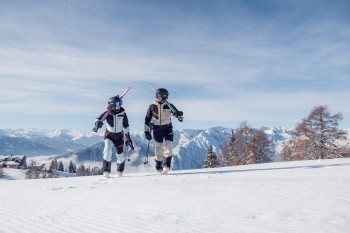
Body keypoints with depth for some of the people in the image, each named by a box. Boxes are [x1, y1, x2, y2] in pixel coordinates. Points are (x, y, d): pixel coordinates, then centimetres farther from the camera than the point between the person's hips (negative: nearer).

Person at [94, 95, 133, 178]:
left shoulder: (122, 113, -8)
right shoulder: (107, 113, -13)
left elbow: (126, 126, 2)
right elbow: (99, 119, -23)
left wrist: (128, 137, 4)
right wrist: (98, 123, -48)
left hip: (119, 135, 1)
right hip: (109, 135, -1)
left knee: (120, 154, 5)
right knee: (107, 150, -22)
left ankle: (120, 170, 31)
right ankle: (106, 170, -7)